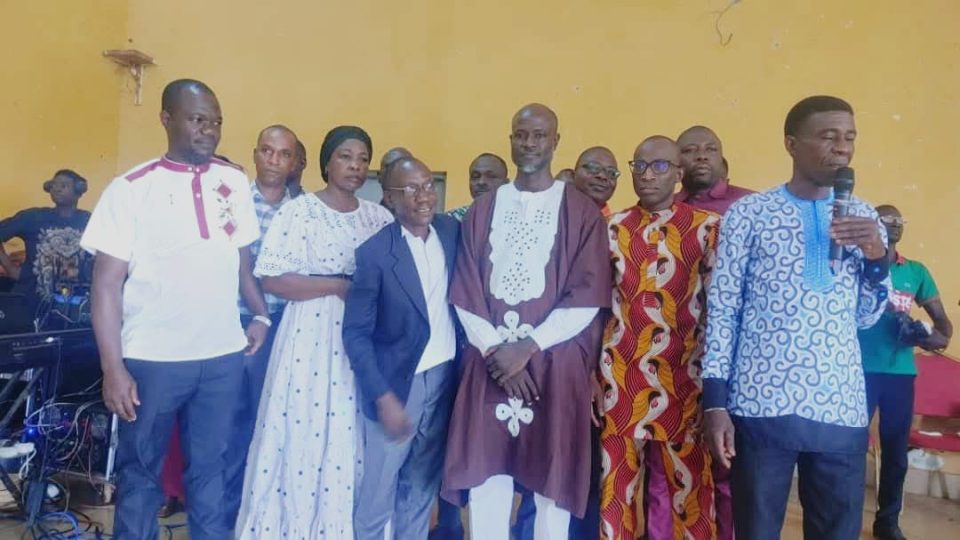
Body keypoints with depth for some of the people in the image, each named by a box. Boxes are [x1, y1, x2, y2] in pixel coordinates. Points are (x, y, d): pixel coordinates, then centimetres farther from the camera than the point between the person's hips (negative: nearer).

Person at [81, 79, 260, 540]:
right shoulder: (131, 188, -7)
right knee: (141, 470, 14)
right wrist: (112, 368, -11)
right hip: (151, 358, -2)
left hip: (223, 355, 3)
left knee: (209, 466, 16)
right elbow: (107, 283, -7)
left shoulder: (235, 183, 4)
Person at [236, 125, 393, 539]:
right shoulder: (299, 211, -4)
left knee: (352, 440, 8)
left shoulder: (380, 216, 10)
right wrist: (338, 285, -14)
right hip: (310, 339, -3)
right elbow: (271, 279, -11)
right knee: (302, 436, 3)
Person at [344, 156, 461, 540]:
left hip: (445, 378, 4)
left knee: (423, 483, 18)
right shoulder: (375, 252, -14)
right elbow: (355, 333, -12)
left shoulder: (453, 231, -1)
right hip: (398, 382, -4)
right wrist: (383, 396, -17)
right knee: (378, 486, 10)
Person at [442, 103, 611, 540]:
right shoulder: (483, 209, 10)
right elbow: (464, 291, 5)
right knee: (487, 472, 5)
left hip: (555, 363, -2)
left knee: (552, 473, 6)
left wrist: (529, 346, -11)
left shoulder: (582, 212, 2)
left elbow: (588, 296, -5)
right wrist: (494, 347, -8)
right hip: (490, 360, 2)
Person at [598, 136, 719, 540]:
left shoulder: (708, 227, 2)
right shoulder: (613, 228, 7)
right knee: (615, 489, 10)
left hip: (683, 384, -1)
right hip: (620, 381, 2)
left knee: (685, 491, 8)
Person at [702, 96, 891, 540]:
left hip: (841, 408, 4)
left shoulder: (863, 217, 11)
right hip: (761, 405, -3)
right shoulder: (749, 213, -1)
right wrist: (715, 401, -8)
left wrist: (878, 258, -5)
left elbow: (866, 317, 14)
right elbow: (722, 309, -2)